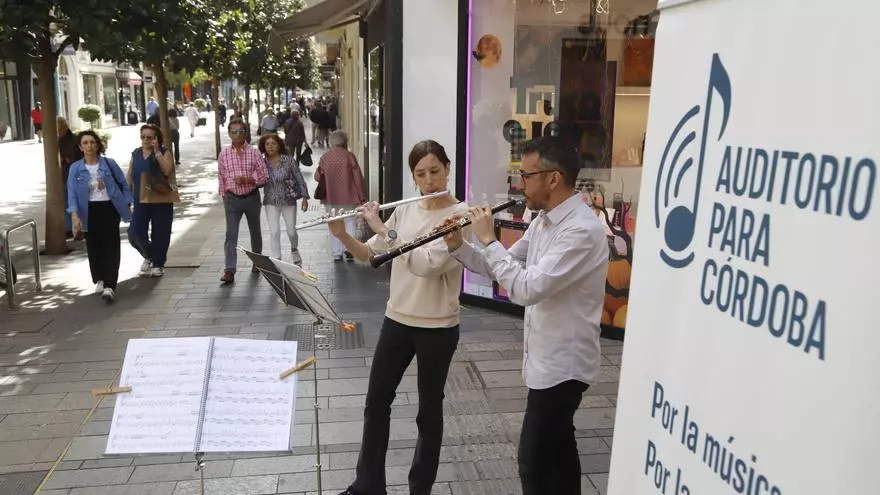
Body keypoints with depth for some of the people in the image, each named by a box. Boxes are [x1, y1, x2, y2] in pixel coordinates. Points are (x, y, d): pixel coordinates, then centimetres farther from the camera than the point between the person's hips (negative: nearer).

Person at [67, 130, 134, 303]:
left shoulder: (109, 163, -1)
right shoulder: (75, 168, 0)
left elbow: (123, 184, 6)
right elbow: (72, 193, -5)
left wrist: (127, 204, 1)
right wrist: (74, 215, -17)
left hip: (110, 208, -1)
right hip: (89, 211, 2)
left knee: (110, 247, -6)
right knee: (94, 247, 11)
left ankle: (109, 287, -9)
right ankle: (99, 280, 29)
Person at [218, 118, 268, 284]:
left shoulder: (254, 153, -6)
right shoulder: (224, 155, -1)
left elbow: (264, 176, -7)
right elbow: (221, 178, 7)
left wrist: (246, 180, -20)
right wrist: (224, 196, 7)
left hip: (251, 197, 0)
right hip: (232, 199, 0)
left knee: (255, 231, 16)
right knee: (231, 234, -9)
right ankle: (229, 271, -12)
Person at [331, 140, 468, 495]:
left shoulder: (461, 215, -13)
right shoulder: (405, 210, 5)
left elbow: (427, 264, -26)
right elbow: (369, 255, 7)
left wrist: (383, 228, -22)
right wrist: (343, 236, -11)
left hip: (438, 328, -5)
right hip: (397, 320, 6)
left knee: (429, 409, 10)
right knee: (376, 402, 12)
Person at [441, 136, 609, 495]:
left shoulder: (582, 230, -25)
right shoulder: (543, 221, 6)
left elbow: (526, 289, -32)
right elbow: (500, 268, 12)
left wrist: (488, 238, -23)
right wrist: (459, 246, -4)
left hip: (562, 364, -10)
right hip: (548, 358, 10)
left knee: (534, 462, -1)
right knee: (557, 444, 22)